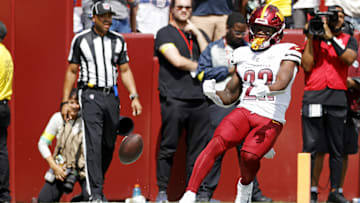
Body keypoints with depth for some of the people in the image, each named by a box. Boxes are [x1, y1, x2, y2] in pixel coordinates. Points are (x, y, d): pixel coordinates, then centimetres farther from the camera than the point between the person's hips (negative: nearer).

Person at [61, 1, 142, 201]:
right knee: (93, 143, -14)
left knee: (109, 145, 6)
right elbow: (71, 71, 4)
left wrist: (134, 97, 3)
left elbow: (125, 71, 14)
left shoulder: (118, 40, 11)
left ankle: (96, 185, 20)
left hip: (111, 96, 4)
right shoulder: (81, 39, 1)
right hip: (90, 95, -4)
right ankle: (95, 193, -17)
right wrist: (65, 102, 0)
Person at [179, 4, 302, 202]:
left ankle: (245, 185, 10)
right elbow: (229, 96, 21)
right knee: (217, 143, -24)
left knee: (249, 155, -26)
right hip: (244, 111, 3)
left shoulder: (286, 52, 3)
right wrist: (212, 93, -1)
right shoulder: (243, 54, 19)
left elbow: (283, 82, -16)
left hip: (271, 119, -3)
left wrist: (266, 90, -37)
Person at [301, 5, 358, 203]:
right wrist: (310, 38, -2)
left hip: (337, 97, 1)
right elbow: (307, 66, 0)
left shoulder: (348, 40, 13)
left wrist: (331, 37, -10)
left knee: (337, 148, 3)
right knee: (313, 147, -4)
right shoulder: (314, 39, 12)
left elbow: (349, 58, -8)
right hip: (313, 96, -1)